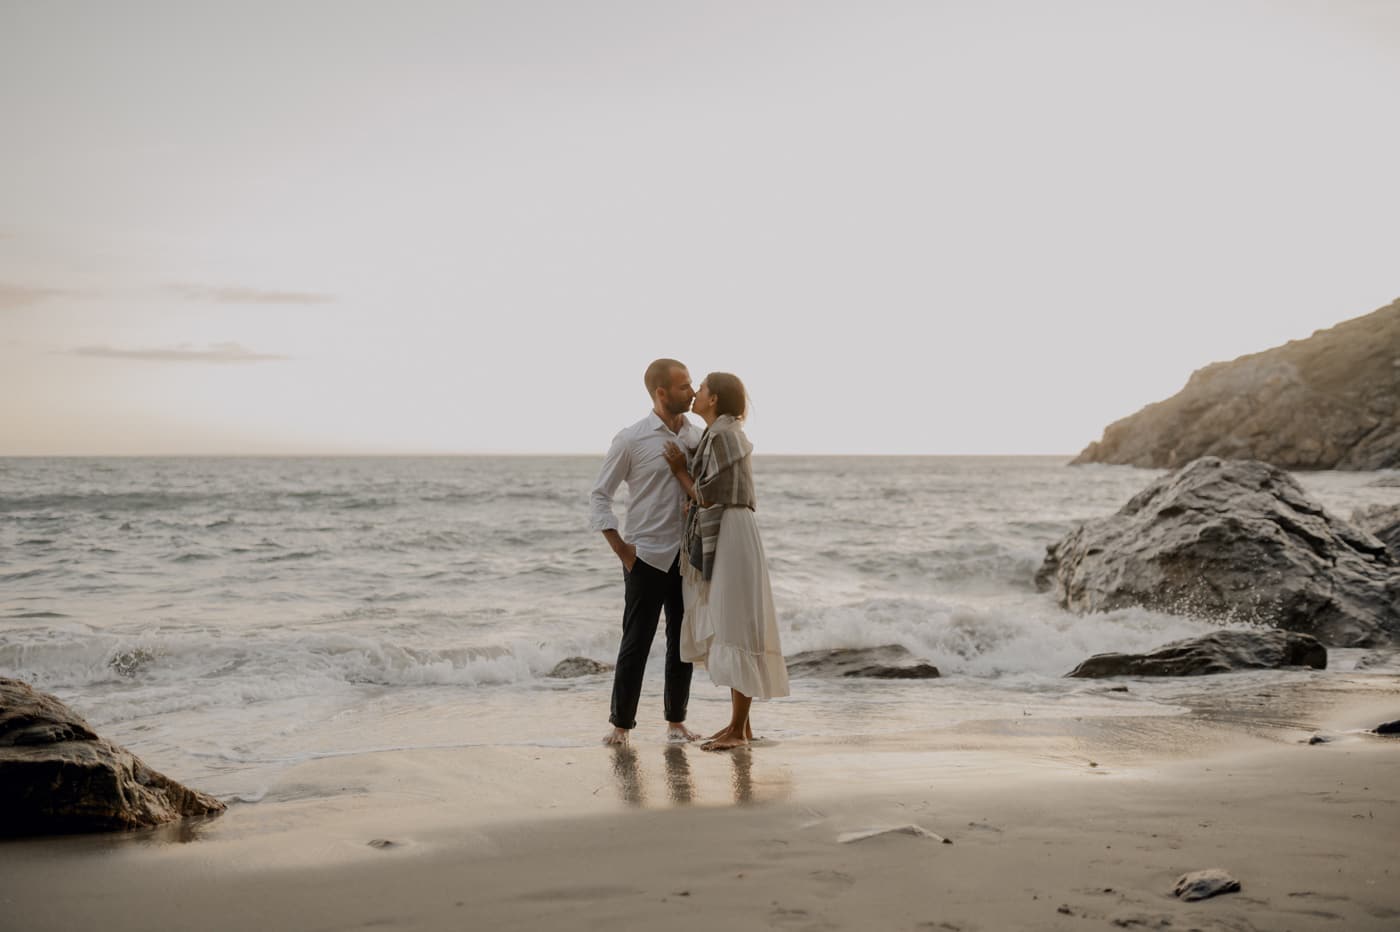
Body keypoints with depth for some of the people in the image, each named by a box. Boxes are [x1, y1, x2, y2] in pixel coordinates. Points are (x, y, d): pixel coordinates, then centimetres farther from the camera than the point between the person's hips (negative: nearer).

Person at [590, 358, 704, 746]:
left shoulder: (698, 437, 5)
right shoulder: (631, 439, -6)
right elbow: (600, 495, -2)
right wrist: (621, 550, -8)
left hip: (688, 556, 4)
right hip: (647, 556, -4)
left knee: (682, 641, 9)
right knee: (636, 642, -1)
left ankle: (676, 720, 19)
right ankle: (620, 724, 8)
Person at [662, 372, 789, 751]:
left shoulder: (722, 436, -13)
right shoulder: (720, 435, 17)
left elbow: (708, 497, -15)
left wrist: (680, 470, -3)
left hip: (730, 538, -10)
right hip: (720, 539, 10)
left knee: (735, 628, -6)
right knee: (726, 630, 11)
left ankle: (738, 729, -2)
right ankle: (740, 723, 17)